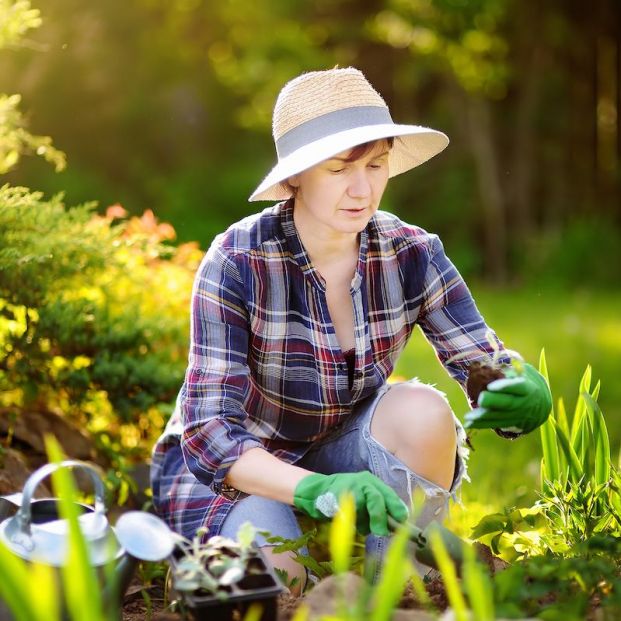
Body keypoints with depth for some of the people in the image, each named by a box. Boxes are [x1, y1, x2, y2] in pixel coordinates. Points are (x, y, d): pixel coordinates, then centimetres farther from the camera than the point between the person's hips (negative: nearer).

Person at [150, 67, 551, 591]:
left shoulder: (411, 255, -13)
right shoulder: (238, 262, -24)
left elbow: (487, 364, -15)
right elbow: (209, 430, -28)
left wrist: (524, 394, -41)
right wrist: (316, 489, -46)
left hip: (341, 456, 4)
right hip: (236, 468, -3)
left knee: (422, 409, -27)